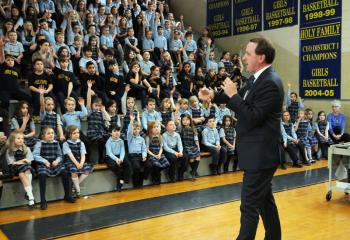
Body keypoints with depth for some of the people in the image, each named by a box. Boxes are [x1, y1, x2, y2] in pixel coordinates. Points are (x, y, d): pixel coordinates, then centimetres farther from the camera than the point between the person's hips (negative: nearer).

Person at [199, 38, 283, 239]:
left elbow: (252, 118, -25)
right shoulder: (260, 79, 9)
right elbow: (243, 98, 19)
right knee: (265, 199, 21)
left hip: (261, 154, -10)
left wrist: (233, 95, -19)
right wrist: (214, 95, 10)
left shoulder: (270, 83, -21)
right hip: (260, 152, 10)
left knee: (250, 205, -2)